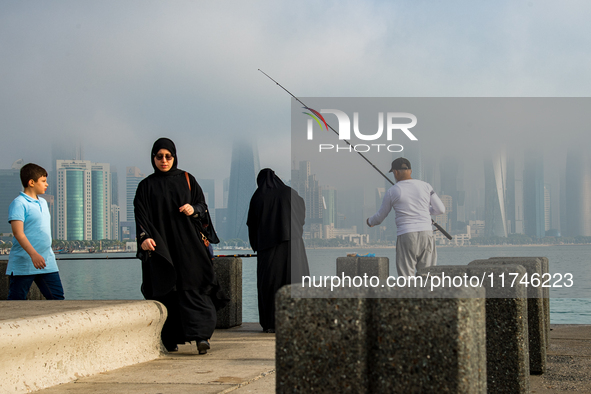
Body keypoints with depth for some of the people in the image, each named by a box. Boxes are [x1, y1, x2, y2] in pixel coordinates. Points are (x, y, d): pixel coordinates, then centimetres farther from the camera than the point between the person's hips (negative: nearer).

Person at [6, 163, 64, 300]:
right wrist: (33, 254, -30)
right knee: (16, 299, 1)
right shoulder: (19, 203, -10)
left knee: (57, 296, 4)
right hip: (24, 264, -7)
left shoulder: (43, 203, 16)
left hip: (47, 263, 7)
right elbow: (18, 233, -20)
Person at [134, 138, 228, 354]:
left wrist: (194, 209, -14)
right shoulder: (146, 186, 7)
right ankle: (172, 339, 7)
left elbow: (203, 205, 10)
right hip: (161, 245, 0)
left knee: (192, 285, -11)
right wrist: (144, 237, -19)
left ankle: (200, 335, -18)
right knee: (167, 292, 0)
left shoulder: (187, 180, 10)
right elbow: (141, 215, -2)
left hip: (187, 241, 0)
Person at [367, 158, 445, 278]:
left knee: (406, 278, 0)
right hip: (426, 233, 3)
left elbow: (380, 217, 13)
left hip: (406, 236, -3)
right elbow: (441, 209, 11)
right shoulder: (425, 186, 7)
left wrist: (370, 222, 35)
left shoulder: (392, 191, 2)